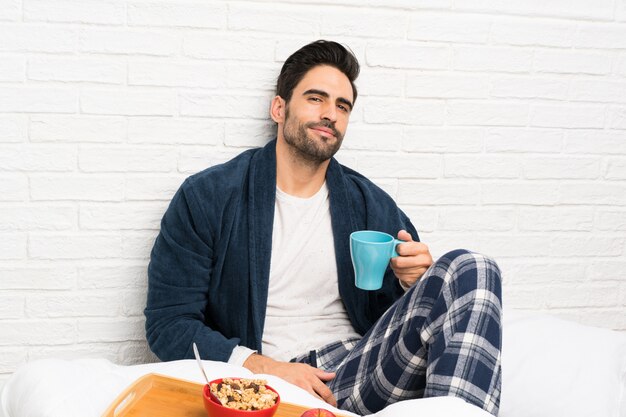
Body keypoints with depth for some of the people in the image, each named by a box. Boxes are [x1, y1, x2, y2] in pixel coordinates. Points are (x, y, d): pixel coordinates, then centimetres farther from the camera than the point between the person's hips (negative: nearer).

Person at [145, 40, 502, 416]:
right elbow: (168, 323, -1)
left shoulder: (371, 204, 12)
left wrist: (414, 279, -9)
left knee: (471, 269, -20)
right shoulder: (206, 198, 3)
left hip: (357, 369, 4)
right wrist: (264, 367, -15)